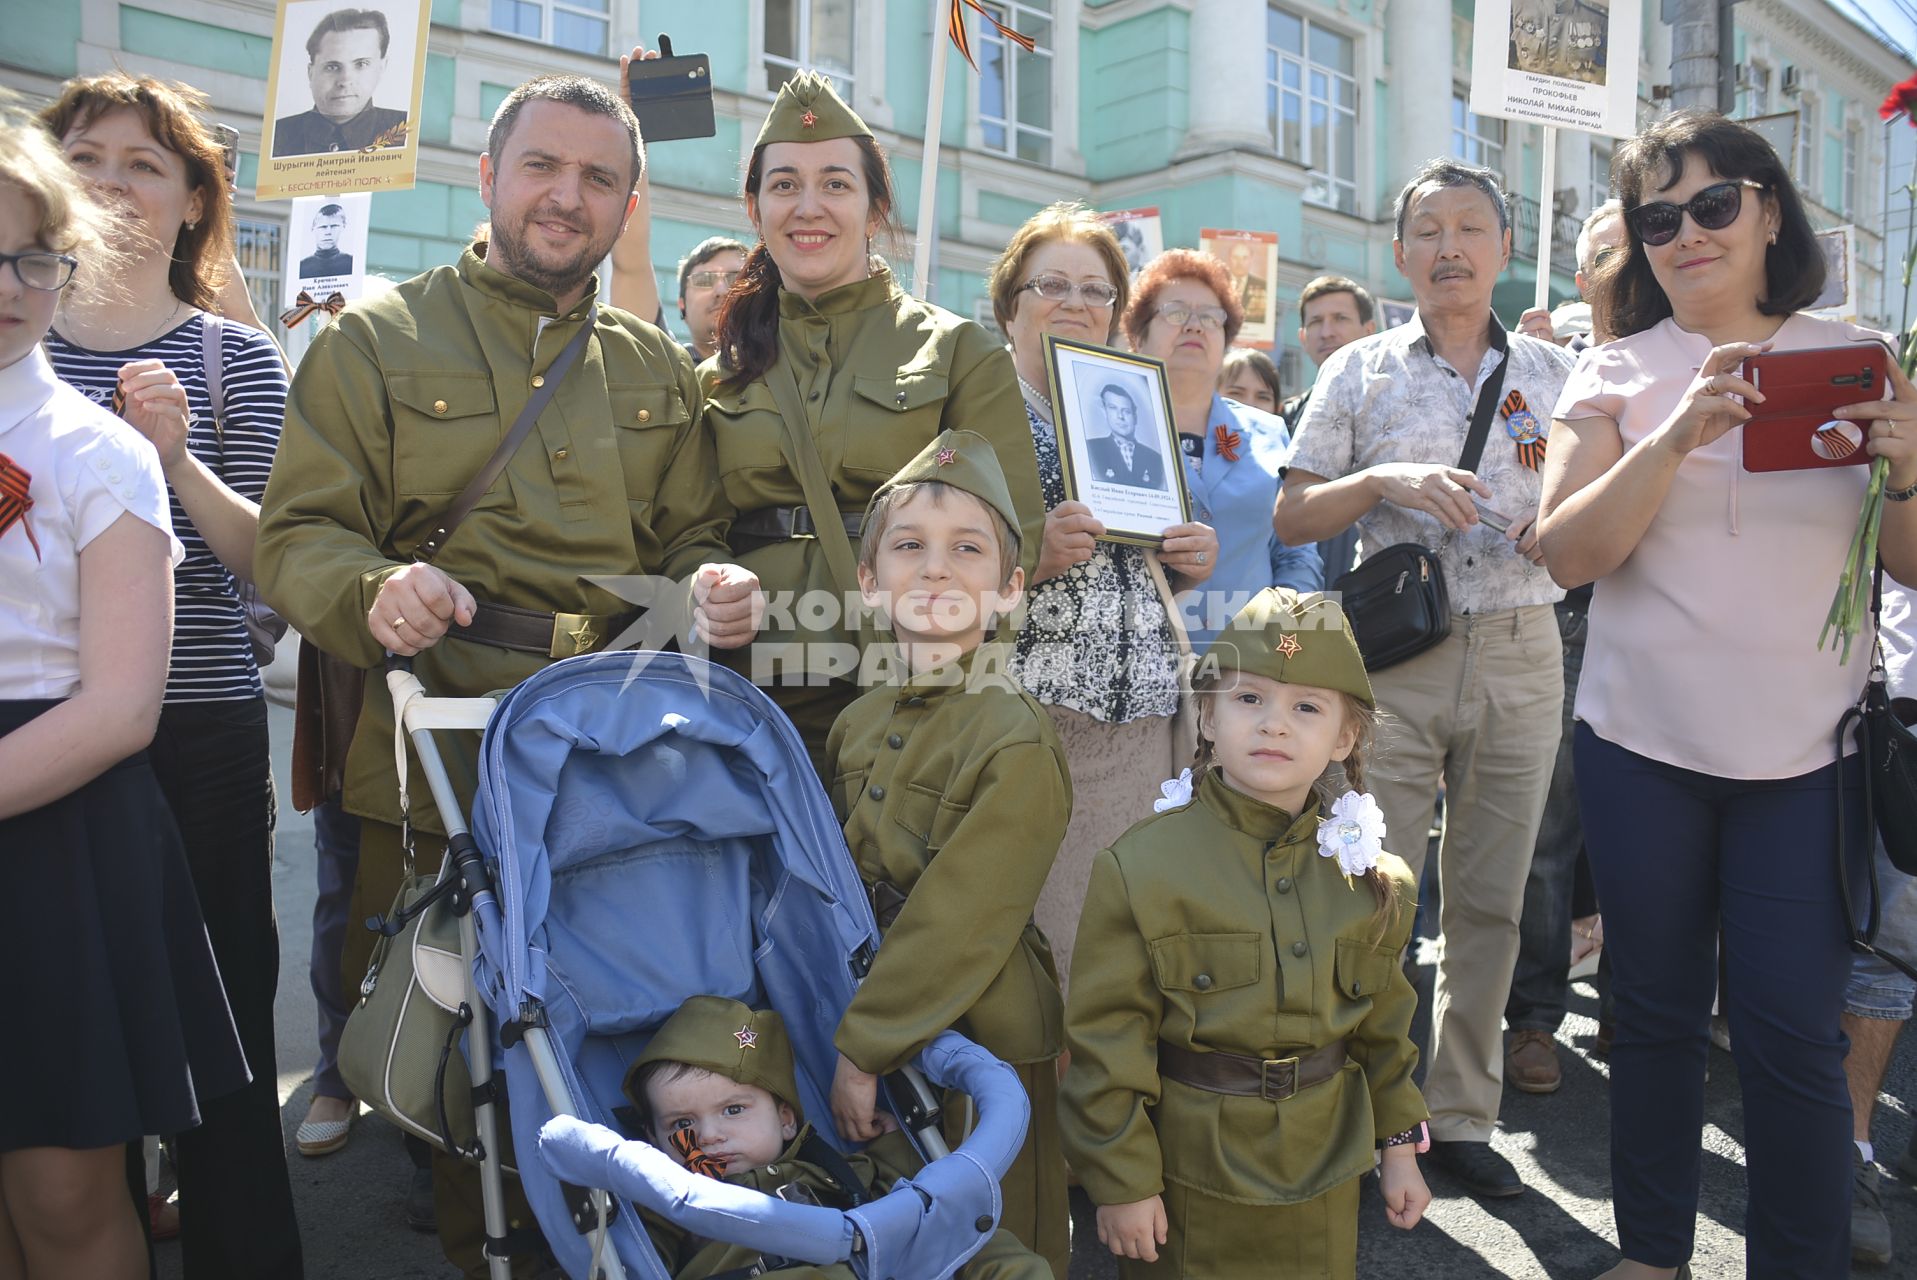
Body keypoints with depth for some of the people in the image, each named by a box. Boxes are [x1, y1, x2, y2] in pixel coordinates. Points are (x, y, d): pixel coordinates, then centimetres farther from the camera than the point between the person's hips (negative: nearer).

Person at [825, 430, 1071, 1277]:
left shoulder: (1017, 743, -19)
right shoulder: (859, 724, 3)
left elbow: (957, 927, -21)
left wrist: (864, 1048, -18)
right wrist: (847, 1036, 5)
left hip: (984, 1042, -6)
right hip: (870, 1028, 7)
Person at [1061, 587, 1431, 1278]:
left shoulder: (1370, 878, -1)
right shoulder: (1141, 866, -15)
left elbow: (1383, 1023, 11)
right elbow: (1107, 1037, -13)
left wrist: (1400, 1143, 13)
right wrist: (1121, 1180, -11)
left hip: (1323, 1175, 4)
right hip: (1190, 1175, -3)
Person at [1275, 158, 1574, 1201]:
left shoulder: (1554, 373, 10)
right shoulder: (1360, 371, 6)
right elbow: (1291, 520, 3)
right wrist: (1382, 480, -13)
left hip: (1520, 655, 2)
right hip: (1393, 654, -2)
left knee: (1490, 899, 9)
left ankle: (1462, 1115, 23)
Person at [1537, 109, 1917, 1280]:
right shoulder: (1620, 372, 4)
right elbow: (1568, 553, -7)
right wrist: (1674, 437, -20)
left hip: (1805, 754, 0)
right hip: (1642, 745, 0)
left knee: (1794, 1031, -1)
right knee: (1659, 1012, 10)